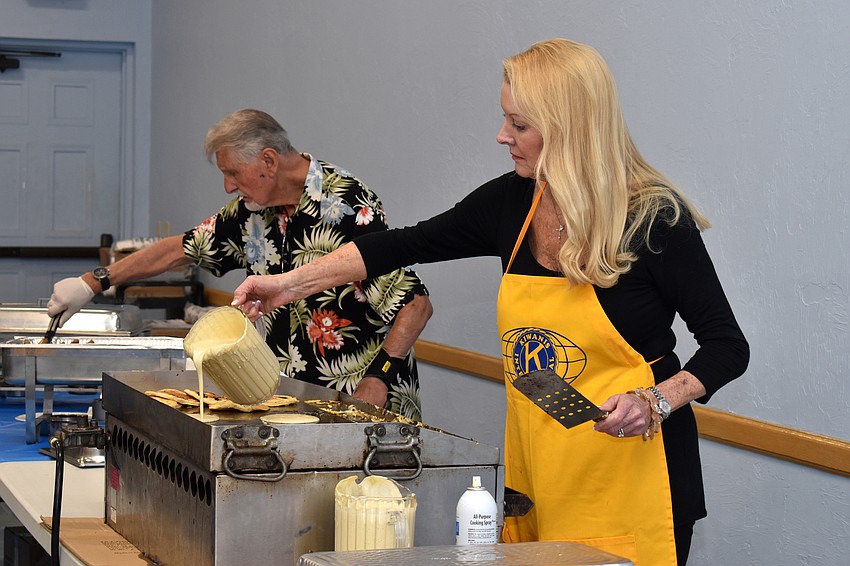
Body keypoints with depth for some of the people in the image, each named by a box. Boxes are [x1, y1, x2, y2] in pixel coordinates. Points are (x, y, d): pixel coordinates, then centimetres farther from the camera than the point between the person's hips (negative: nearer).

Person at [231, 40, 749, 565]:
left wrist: (656, 401, -24)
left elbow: (728, 345, -8)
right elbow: (406, 245, 11)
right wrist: (291, 283, 7)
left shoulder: (655, 218, -14)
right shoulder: (511, 202, 2)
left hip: (628, 476, -5)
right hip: (537, 468, 5)